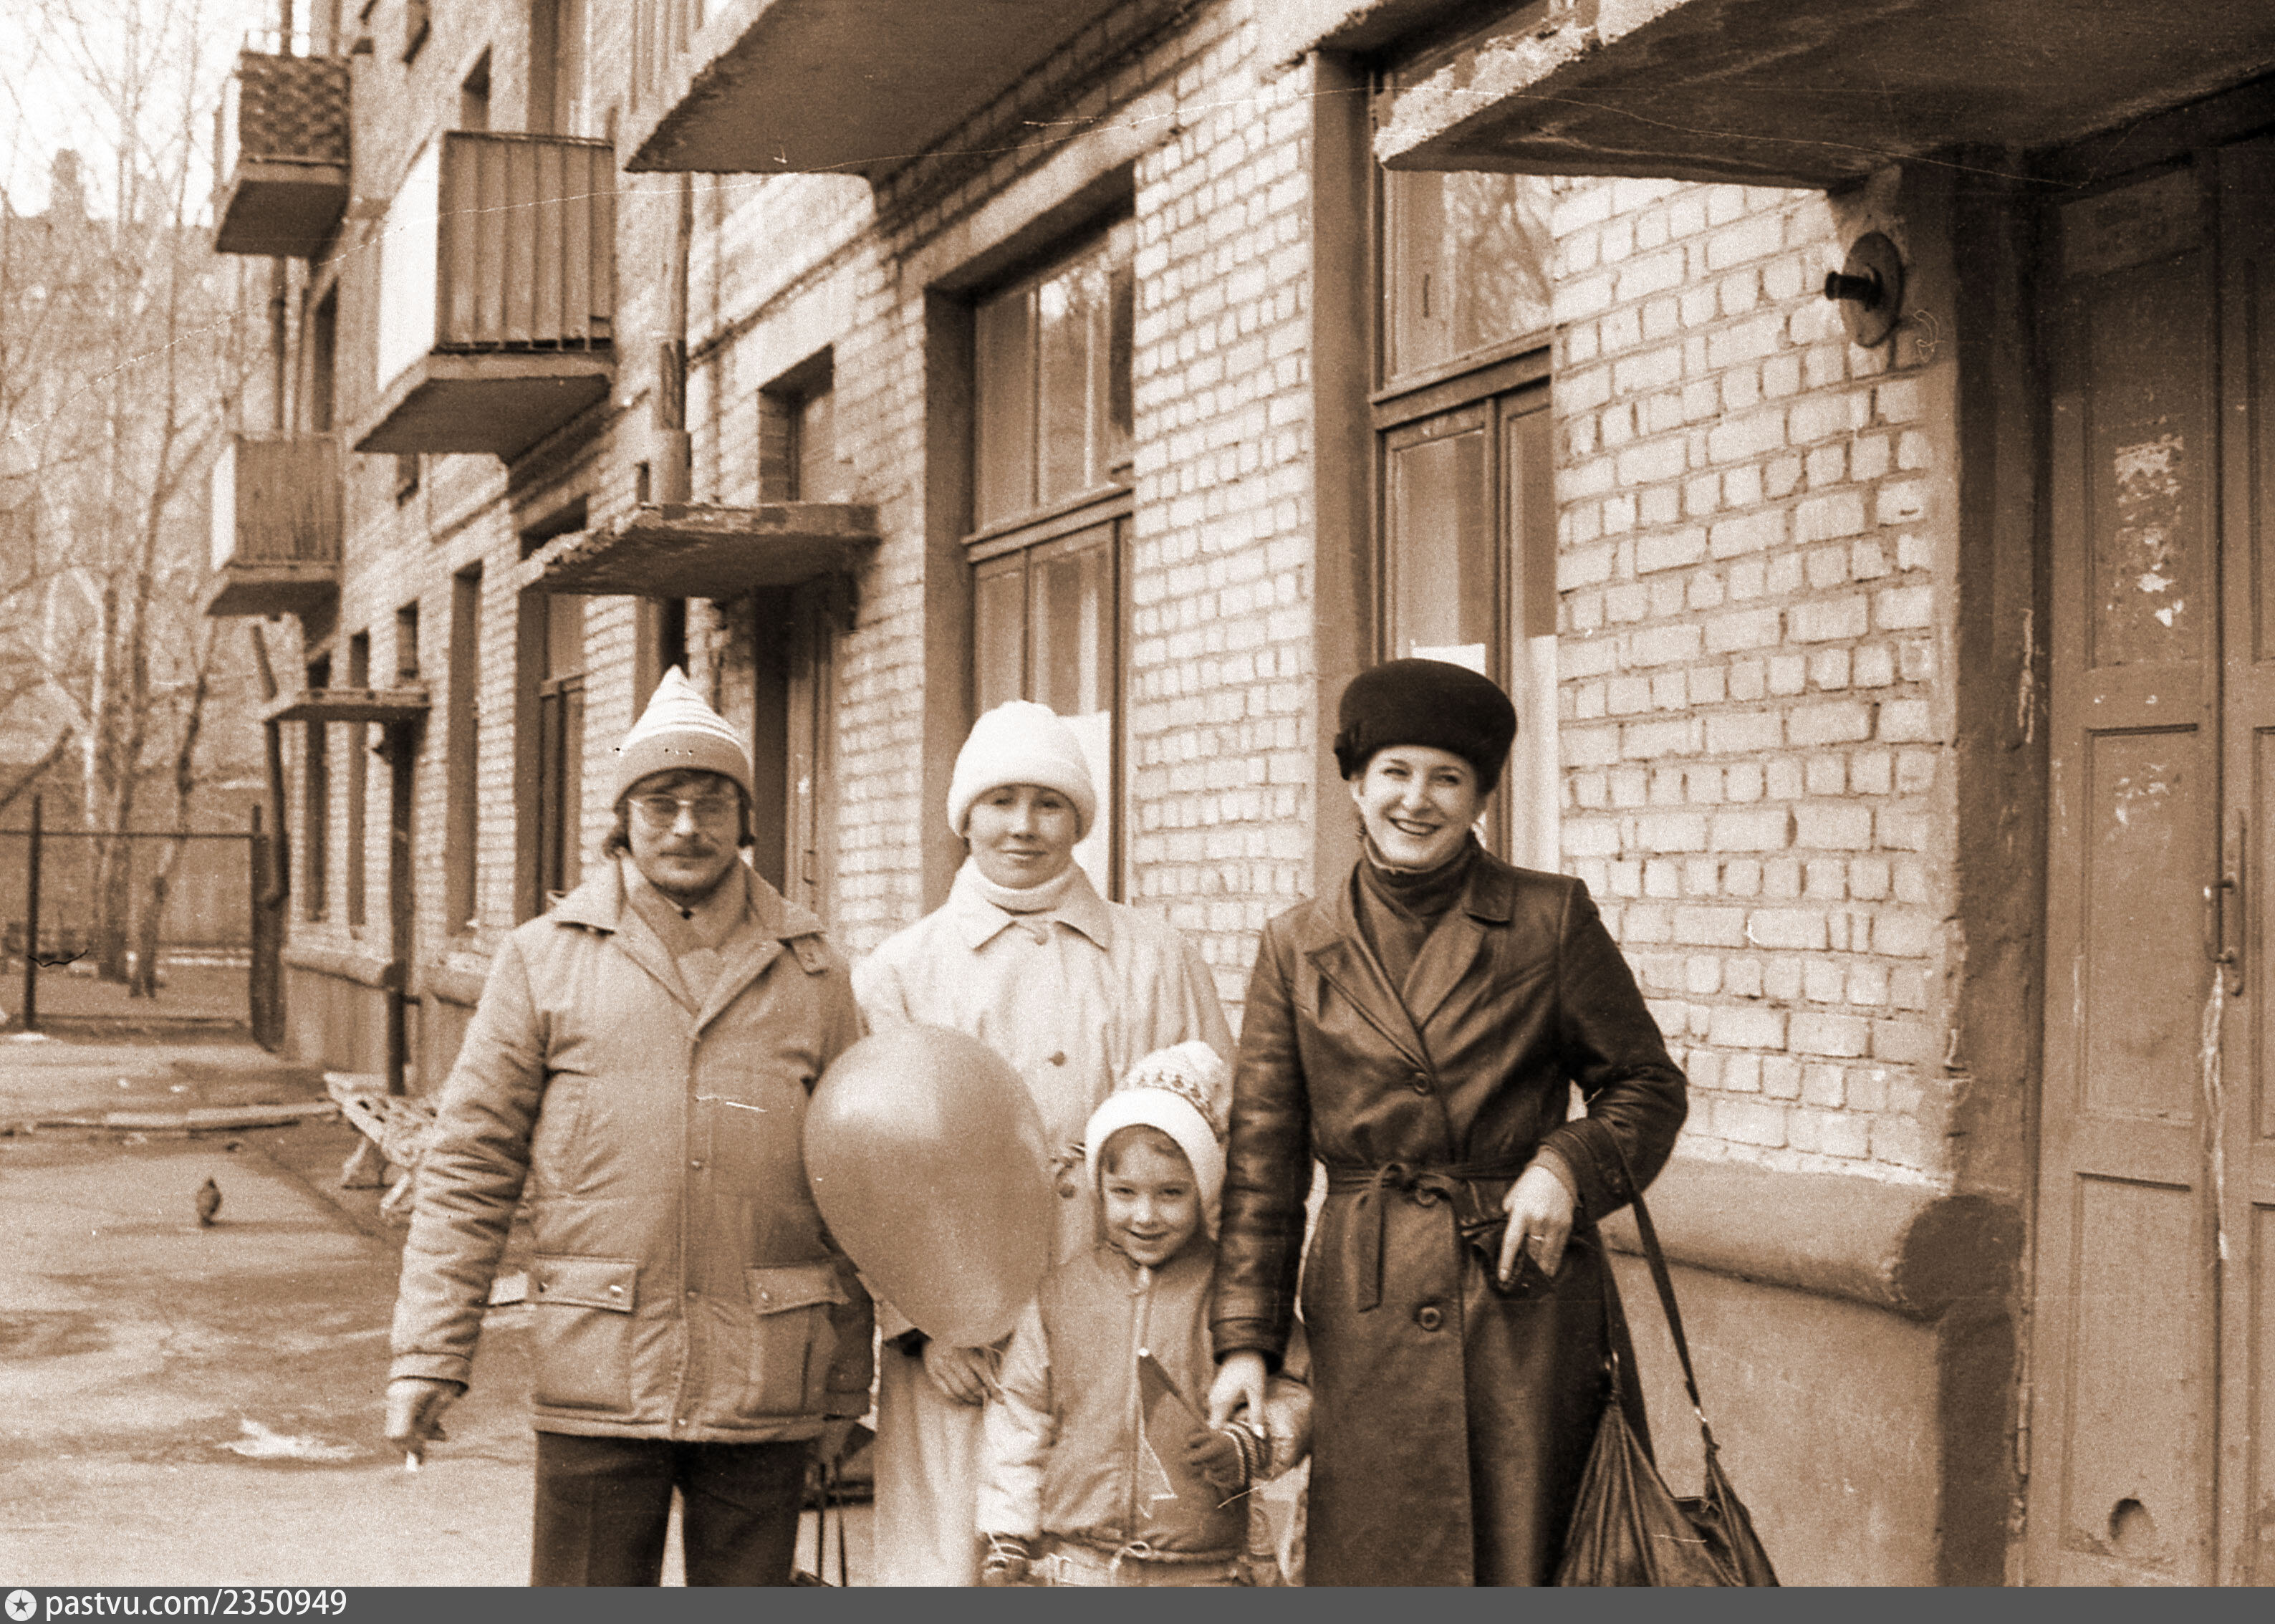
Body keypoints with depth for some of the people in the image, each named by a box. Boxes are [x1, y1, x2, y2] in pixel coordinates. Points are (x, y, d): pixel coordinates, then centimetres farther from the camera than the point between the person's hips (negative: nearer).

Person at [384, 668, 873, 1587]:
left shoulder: (811, 971, 8)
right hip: (599, 1378, -1)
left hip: (764, 1388, 2)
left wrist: (847, 1381, 8)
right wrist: (430, 1355, -3)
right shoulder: (545, 962, 4)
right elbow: (468, 1167, 3)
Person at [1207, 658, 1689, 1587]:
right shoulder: (1299, 949, 8)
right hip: (1366, 1312, 2)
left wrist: (1567, 1163, -12)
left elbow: (1647, 1086, 8)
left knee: (1524, 1566, 1)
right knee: (1372, 1571, 3)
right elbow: (1262, 1159, 8)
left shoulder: (1550, 919, 2)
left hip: (1525, 1302, -1)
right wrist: (1245, 1337, 2)